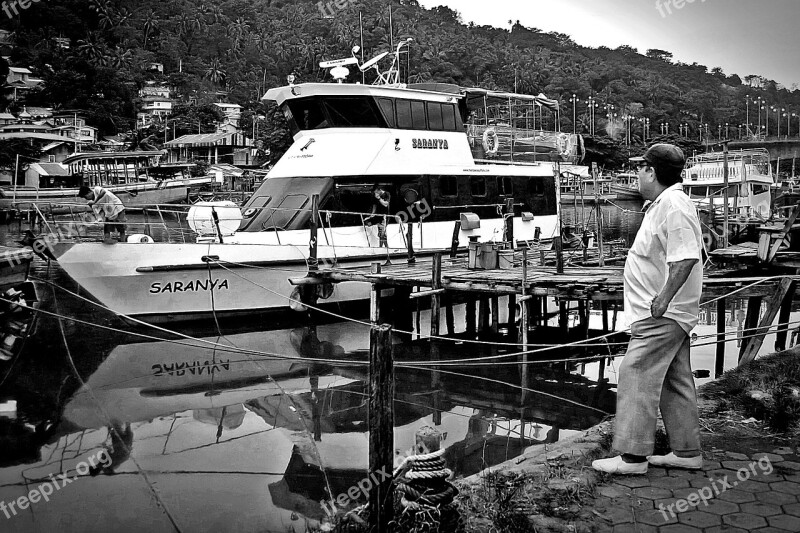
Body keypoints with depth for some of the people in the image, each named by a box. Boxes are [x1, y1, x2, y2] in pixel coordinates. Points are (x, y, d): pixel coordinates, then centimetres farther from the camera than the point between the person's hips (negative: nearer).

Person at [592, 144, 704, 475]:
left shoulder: (673, 205, -18)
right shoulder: (662, 204, 16)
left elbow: (686, 257, -29)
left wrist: (664, 296, -30)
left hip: (661, 314, -11)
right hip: (667, 312, 11)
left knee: (636, 376, -8)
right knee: (675, 382, 15)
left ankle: (633, 456, -2)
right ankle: (687, 452, 25)